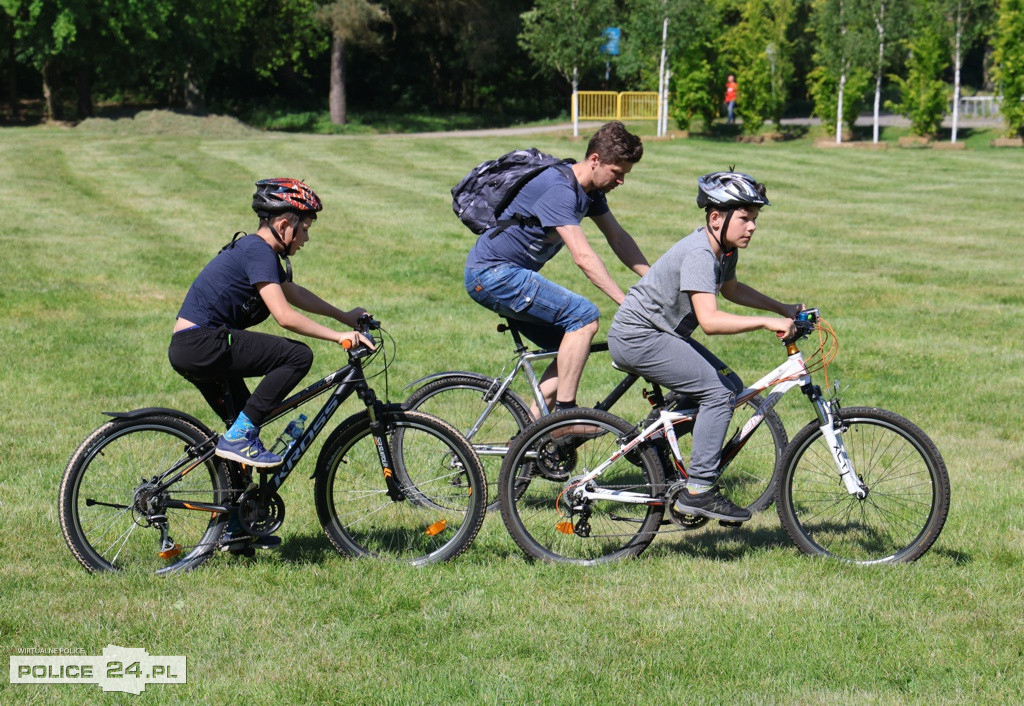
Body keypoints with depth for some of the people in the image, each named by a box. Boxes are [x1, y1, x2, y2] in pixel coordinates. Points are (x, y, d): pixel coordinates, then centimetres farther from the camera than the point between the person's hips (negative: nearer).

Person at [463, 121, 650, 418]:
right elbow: (583, 257, -30)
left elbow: (619, 239, 13)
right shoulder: (559, 189, -24)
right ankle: (565, 413, -17)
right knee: (584, 315, -20)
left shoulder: (590, 190, 7)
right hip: (493, 274, -10)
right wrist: (626, 303, -32)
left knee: (574, 346, 7)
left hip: (510, 275, 10)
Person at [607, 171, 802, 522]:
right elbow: (710, 320, -35)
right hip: (637, 337, -10)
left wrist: (783, 309, 20)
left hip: (660, 333, 10)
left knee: (731, 387, 4)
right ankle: (698, 490, -14)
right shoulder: (699, 254, -25)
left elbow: (731, 288, 28)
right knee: (718, 391, -17)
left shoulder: (725, 249, 5)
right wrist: (766, 322, -36)